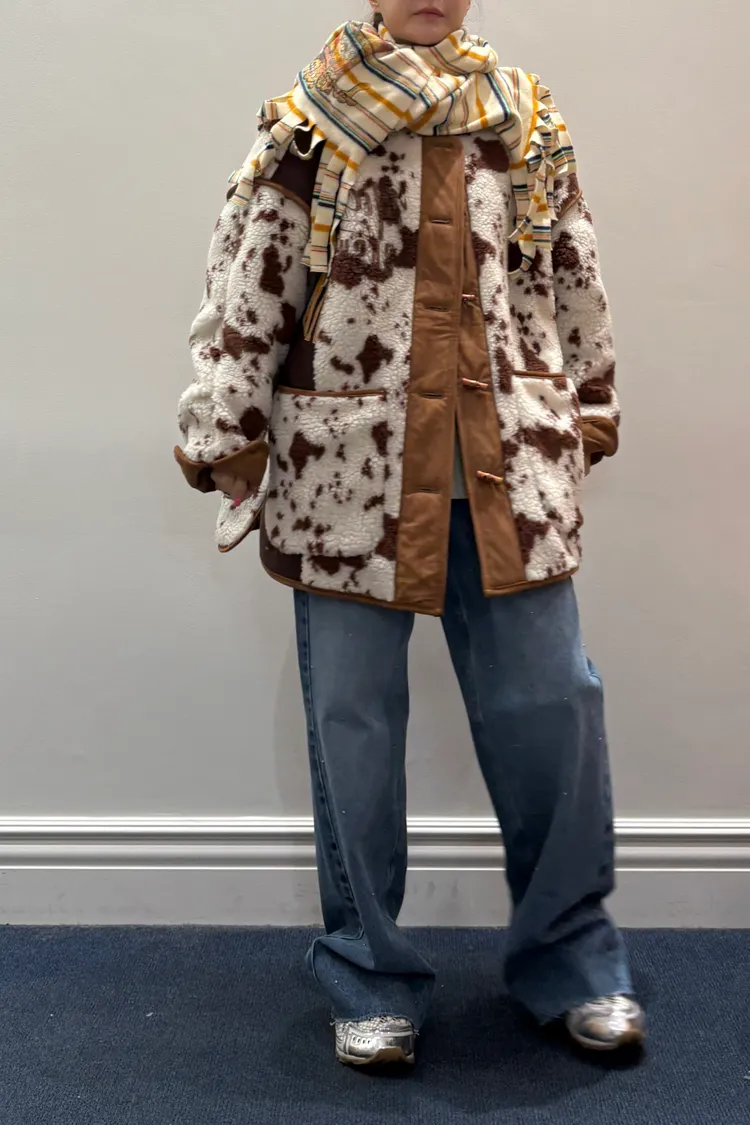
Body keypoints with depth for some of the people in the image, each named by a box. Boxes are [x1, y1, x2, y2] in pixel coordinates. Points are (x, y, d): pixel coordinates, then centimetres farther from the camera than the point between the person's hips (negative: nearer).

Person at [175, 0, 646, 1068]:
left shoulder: (529, 120, 13)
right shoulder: (307, 128, 4)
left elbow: (574, 279, 18)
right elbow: (245, 287, 1)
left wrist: (590, 411, 19)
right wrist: (224, 434, -3)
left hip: (510, 469, 2)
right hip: (353, 469, -2)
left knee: (552, 705, 2)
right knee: (354, 721, 4)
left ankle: (570, 951, 23)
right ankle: (371, 977, 21)